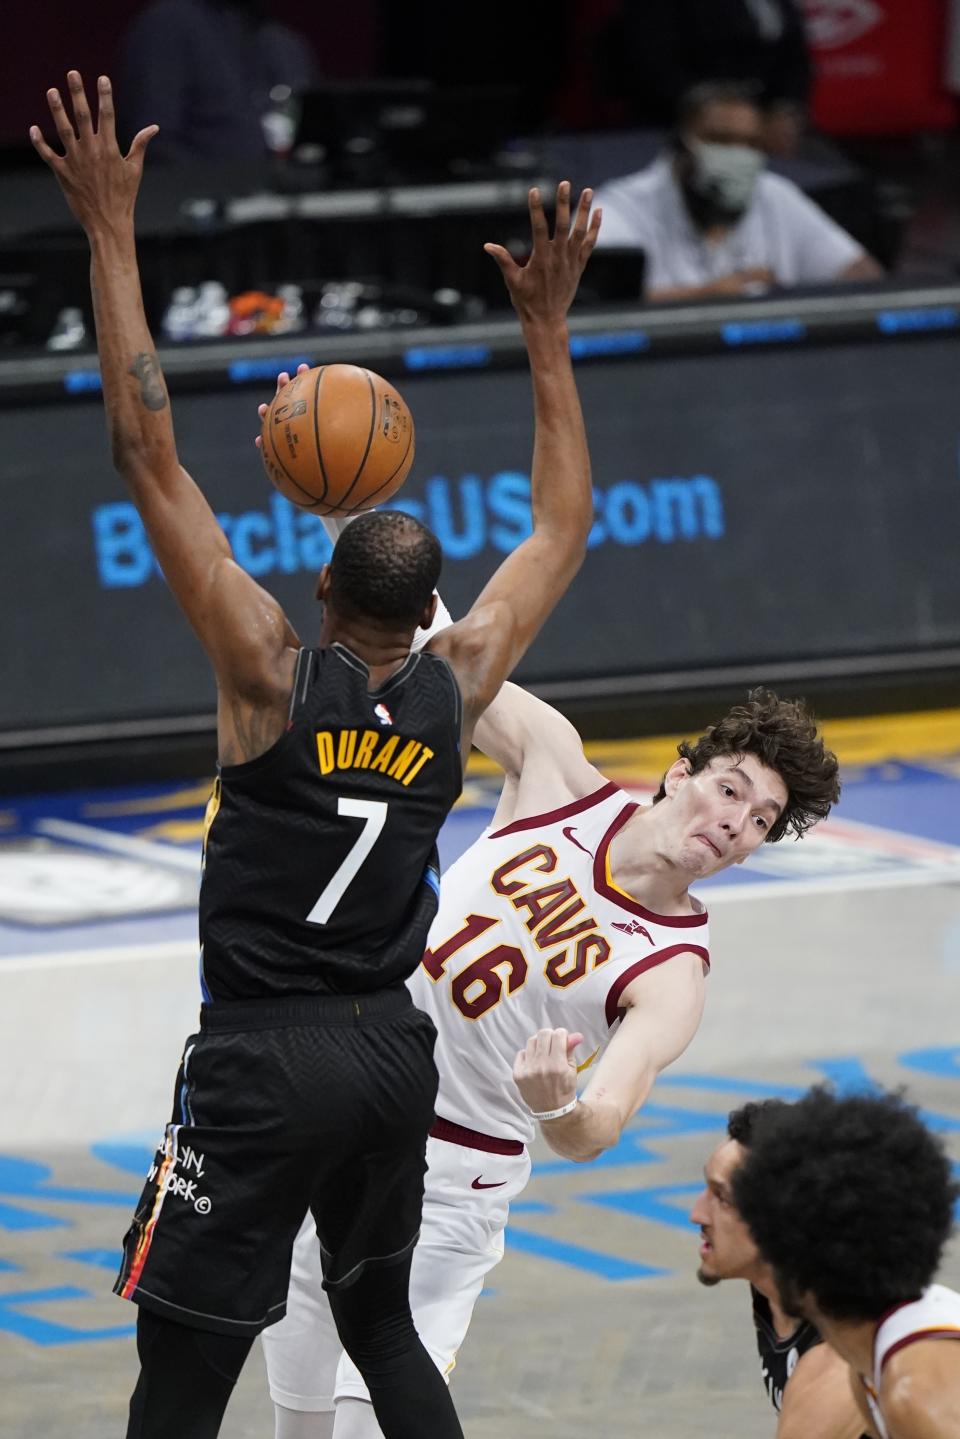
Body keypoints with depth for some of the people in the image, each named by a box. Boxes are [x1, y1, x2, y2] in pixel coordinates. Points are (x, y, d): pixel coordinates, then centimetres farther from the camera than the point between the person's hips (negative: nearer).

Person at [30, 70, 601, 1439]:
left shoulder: (272, 672, -12)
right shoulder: (456, 687, 1)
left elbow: (148, 452, -16)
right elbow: (564, 525, 16)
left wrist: (113, 232, -14)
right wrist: (548, 329, 20)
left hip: (262, 1064, -5)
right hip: (393, 1053, 5)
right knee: (383, 1324, 24)